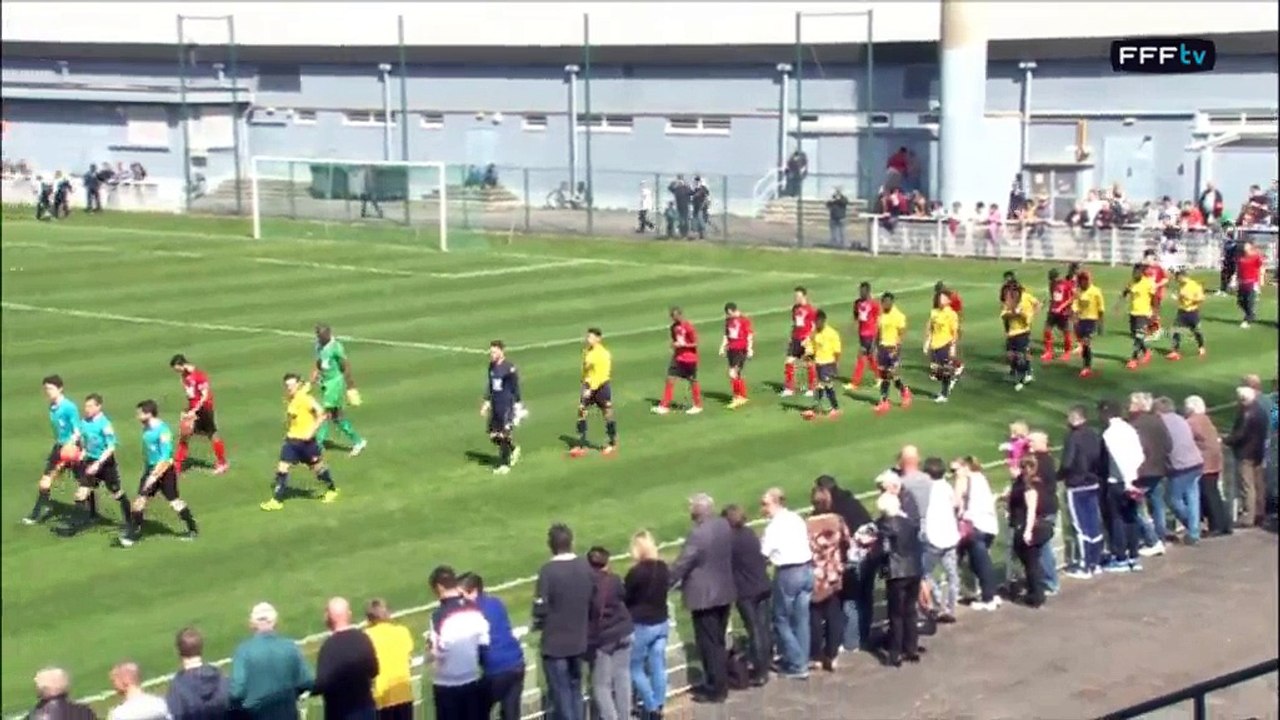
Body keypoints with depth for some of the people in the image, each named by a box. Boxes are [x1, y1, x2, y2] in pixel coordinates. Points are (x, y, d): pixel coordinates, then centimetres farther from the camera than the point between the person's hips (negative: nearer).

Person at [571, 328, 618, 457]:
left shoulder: (603, 354, -16)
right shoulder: (587, 352, 5)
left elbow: (601, 375, -21)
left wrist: (591, 388, -26)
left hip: (600, 387, -6)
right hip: (588, 386, 7)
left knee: (607, 415, 6)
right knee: (581, 412, -2)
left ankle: (613, 444, 22)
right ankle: (582, 445, 2)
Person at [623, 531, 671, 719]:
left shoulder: (636, 572, -21)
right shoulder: (663, 569, 0)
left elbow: (624, 597, -10)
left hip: (641, 625, -6)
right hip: (661, 623, 7)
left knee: (635, 669, 8)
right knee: (658, 667, 12)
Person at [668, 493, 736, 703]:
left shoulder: (698, 535, -24)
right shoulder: (725, 526, 1)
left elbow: (681, 564, -19)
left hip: (704, 596, -8)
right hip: (724, 592, 8)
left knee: (709, 645, 2)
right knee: (718, 642, 18)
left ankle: (715, 690, 8)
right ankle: (720, 684, 26)